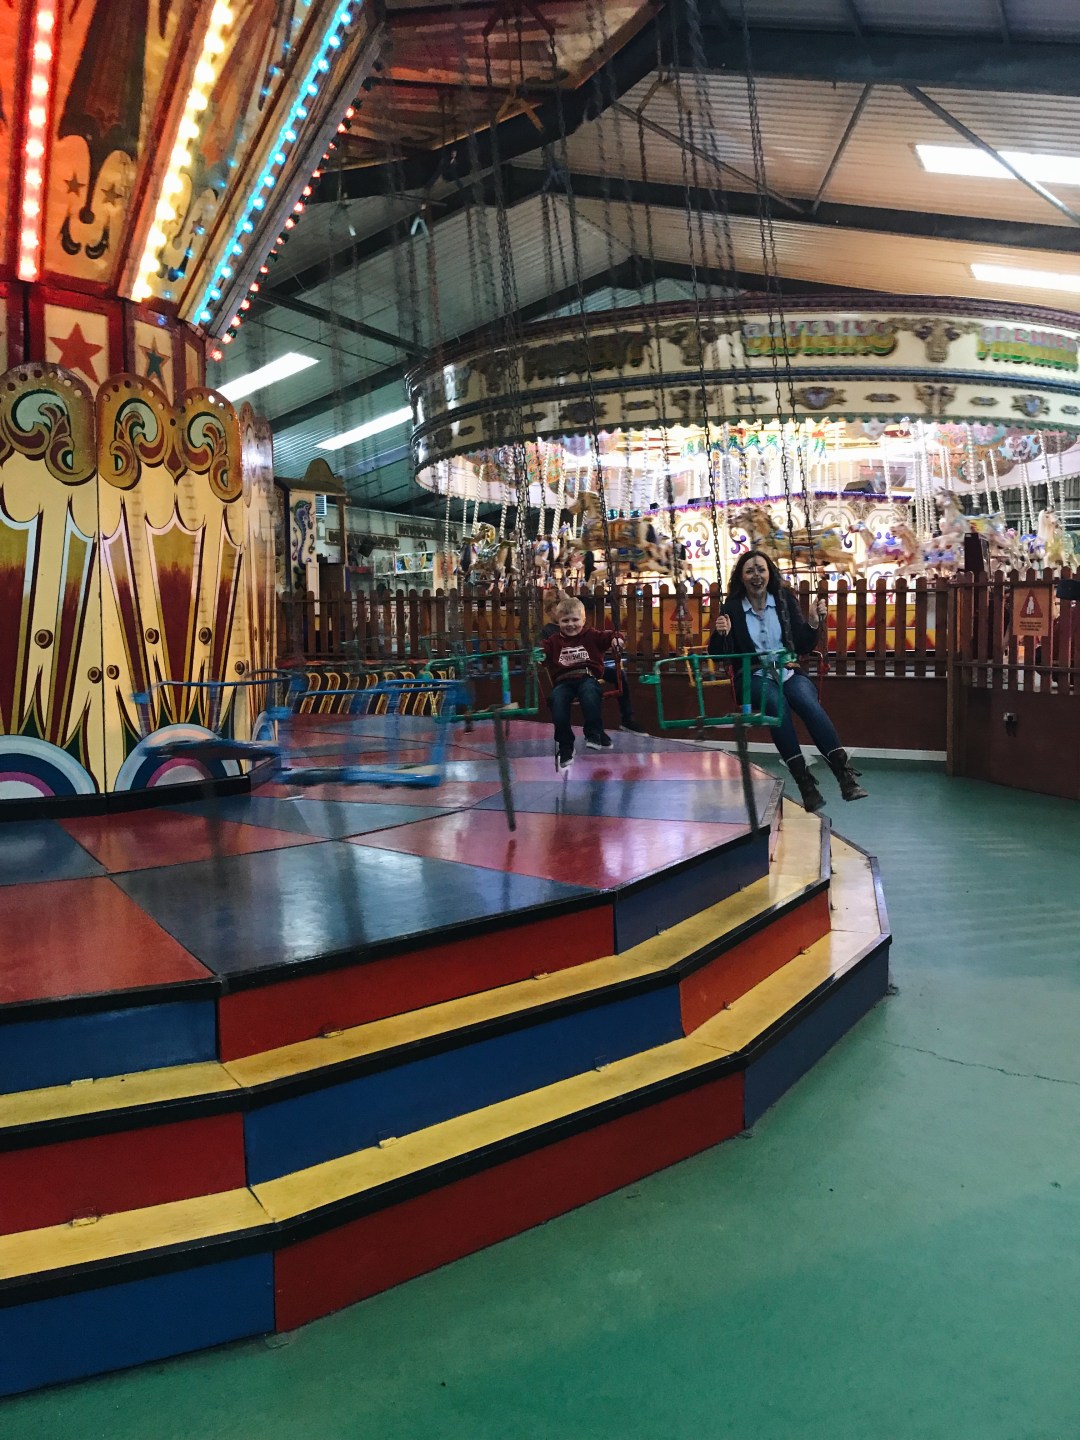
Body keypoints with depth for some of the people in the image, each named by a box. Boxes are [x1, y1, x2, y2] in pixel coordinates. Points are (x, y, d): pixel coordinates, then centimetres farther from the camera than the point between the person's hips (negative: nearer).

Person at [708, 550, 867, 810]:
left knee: (808, 702, -32)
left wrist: (813, 623, -7)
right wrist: (720, 634, -16)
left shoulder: (785, 600, 9)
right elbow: (719, 657, 3)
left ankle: (845, 773, -36)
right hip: (755, 678, -1)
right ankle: (804, 780, -35)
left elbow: (803, 648, 9)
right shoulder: (731, 608, 4)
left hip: (789, 672, 2)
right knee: (777, 703, -35)